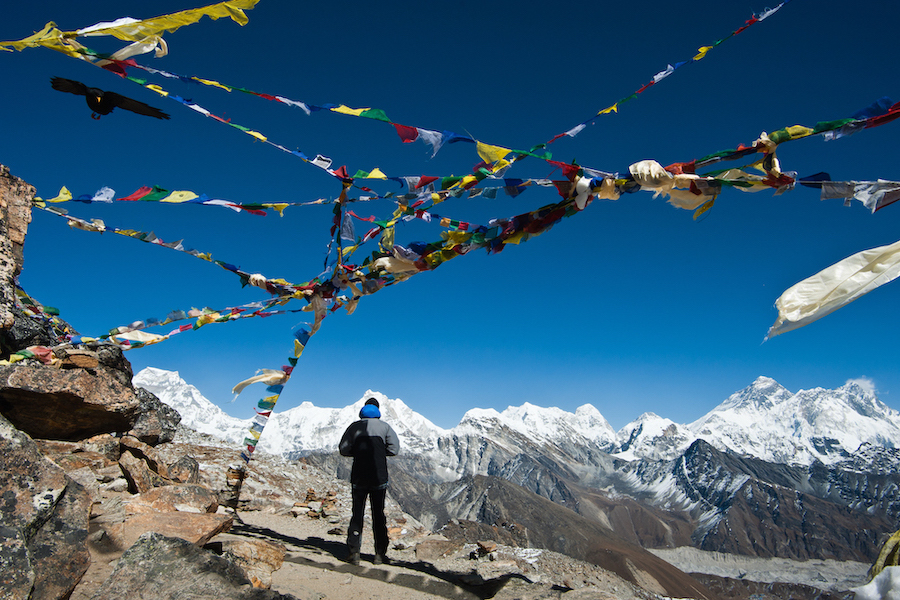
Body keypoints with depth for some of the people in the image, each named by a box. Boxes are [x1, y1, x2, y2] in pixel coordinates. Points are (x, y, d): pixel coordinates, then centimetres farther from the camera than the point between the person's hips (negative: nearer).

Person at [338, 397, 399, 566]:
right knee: (379, 514, 7)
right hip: (379, 477, 0)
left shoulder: (355, 426, 3)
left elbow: (343, 449, 2)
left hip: (359, 477, 0)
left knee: (357, 513, 7)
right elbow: (394, 449, -1)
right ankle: (380, 554, 8)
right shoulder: (384, 427, 2)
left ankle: (354, 553, 3)